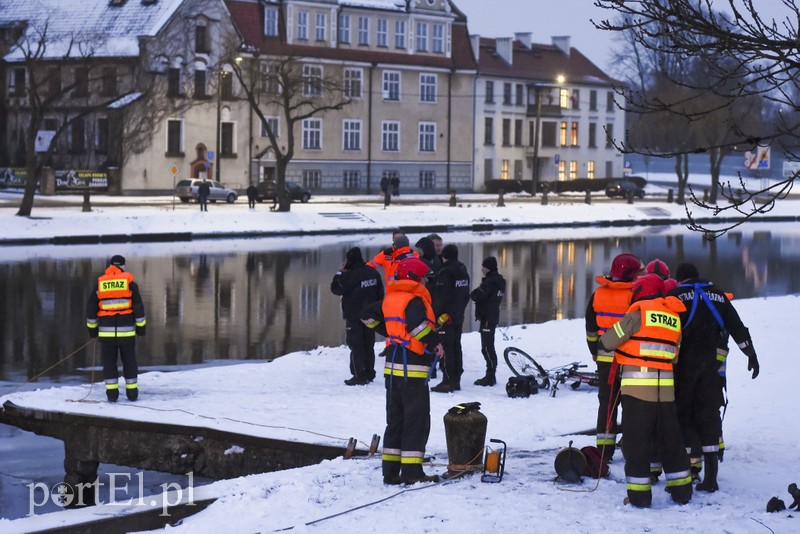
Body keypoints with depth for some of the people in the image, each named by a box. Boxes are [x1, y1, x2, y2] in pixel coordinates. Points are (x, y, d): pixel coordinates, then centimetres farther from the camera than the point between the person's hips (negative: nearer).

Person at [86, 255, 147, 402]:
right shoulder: (130, 283, -1)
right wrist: (141, 326, 8)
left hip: (106, 330, 1)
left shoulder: (99, 284, 5)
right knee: (129, 361, 9)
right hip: (126, 330, -1)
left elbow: (91, 308, 7)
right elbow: (138, 306, -1)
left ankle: (112, 393, 4)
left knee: (109, 362, 7)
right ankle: (132, 392, 10)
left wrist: (92, 328, 15)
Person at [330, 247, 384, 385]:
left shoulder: (350, 275, -19)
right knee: (369, 345, 13)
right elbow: (380, 294, 13)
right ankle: (369, 374, 17)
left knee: (356, 345, -2)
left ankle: (359, 376, -4)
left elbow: (336, 289, -10)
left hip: (354, 317, -7)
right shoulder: (373, 273, 5)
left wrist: (340, 272, -3)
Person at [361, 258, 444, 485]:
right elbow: (416, 323, -32)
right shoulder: (415, 300, -13)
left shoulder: (391, 298, 11)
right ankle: (412, 472, -5)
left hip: (393, 367, 8)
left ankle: (390, 471, 14)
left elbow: (368, 315, 20)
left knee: (395, 419, 13)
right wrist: (435, 342, -19)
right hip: (413, 368, -8)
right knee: (417, 421, -3)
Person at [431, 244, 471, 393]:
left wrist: (436, 315, -13)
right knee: (456, 347, 13)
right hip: (458, 316, 9)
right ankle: (456, 380, 17)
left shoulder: (445, 272, -15)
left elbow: (441, 297, -18)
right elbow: (466, 295, 18)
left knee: (446, 348, -7)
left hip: (446, 316, -9)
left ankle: (448, 382, -8)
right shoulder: (463, 271, 12)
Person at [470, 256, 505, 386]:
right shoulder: (499, 281, 13)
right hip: (493, 316, 10)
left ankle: (490, 376, -7)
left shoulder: (489, 282, -18)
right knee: (489, 347, 16)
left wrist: (473, 294, 0)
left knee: (487, 347, -7)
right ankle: (490, 375, 21)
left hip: (487, 318, -10)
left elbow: (477, 296, -21)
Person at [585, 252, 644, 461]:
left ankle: (604, 451, 11)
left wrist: (596, 353, 22)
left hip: (605, 358, 5)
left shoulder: (597, 295, 4)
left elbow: (591, 329, 11)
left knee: (607, 403, 12)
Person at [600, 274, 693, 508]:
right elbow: (674, 357, 16)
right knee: (670, 440, 16)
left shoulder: (638, 314, -5)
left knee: (636, 442, 1)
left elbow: (608, 342, -3)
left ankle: (639, 495, 1)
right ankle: (681, 490, 23)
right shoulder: (674, 317, 13)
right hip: (666, 390, 5)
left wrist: (604, 340, 18)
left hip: (637, 389, -5)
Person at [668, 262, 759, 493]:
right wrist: (751, 354, 21)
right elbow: (737, 328, 14)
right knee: (709, 416, 8)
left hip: (683, 364, -4)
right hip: (710, 365, 4)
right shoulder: (717, 295, 12)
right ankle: (710, 477, 5)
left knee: (682, 415, 3)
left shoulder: (676, 295, -2)